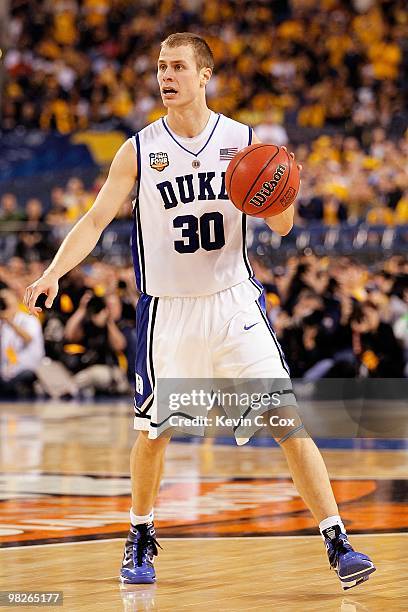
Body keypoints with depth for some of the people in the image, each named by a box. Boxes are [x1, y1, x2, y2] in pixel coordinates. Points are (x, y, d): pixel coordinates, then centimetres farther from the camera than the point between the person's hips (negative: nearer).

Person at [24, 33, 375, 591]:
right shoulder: (139, 152, -2)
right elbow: (96, 220, -2)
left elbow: (281, 227, 4)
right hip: (167, 310, 1)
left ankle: (338, 543, -6)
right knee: (153, 432, 9)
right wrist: (54, 272, -18)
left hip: (234, 304, -1)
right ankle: (141, 539, 32)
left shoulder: (243, 142, -2)